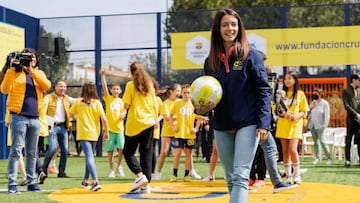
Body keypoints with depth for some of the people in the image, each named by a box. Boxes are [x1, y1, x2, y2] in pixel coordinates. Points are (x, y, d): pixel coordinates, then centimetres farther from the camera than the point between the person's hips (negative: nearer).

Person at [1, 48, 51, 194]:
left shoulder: (39, 73, 14)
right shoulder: (14, 72, 3)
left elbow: (47, 86, -6)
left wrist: (32, 72, -13)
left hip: (34, 118, 4)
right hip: (19, 117, -4)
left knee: (32, 152, 9)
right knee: (16, 150, -8)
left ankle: (31, 182, 16)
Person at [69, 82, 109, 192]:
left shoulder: (78, 102, 1)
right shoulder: (97, 102, 1)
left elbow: (70, 115, 13)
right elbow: (104, 118, -6)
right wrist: (106, 132, 3)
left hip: (83, 133, -2)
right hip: (94, 134, 3)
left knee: (89, 157, -13)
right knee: (89, 156, 18)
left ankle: (96, 181, -30)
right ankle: (85, 181, 27)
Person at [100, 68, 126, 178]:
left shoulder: (121, 101, 11)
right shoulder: (108, 99, 4)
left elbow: (124, 113, 5)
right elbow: (104, 86, -9)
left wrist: (123, 115, -19)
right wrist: (102, 75, -21)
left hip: (119, 128, 1)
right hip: (109, 128, -1)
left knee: (121, 148, -9)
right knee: (110, 150, 1)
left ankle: (118, 166, 13)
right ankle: (111, 169, 13)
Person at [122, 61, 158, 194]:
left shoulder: (130, 85, -5)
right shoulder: (149, 85, 9)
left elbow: (126, 105, -10)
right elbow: (154, 104, 11)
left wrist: (125, 105, 12)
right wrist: (155, 119, 19)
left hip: (134, 124, -4)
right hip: (148, 123, 4)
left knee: (128, 152, 8)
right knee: (146, 154, 6)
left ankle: (140, 175, -12)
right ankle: (146, 184, 4)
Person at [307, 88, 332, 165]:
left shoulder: (325, 103, -1)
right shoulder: (313, 103, 13)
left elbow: (327, 115, -6)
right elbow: (309, 114, 16)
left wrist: (324, 125, -14)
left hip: (319, 126, -5)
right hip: (312, 126, 5)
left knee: (322, 142, -13)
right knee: (315, 142, 6)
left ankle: (329, 158, -10)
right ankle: (317, 158, 11)